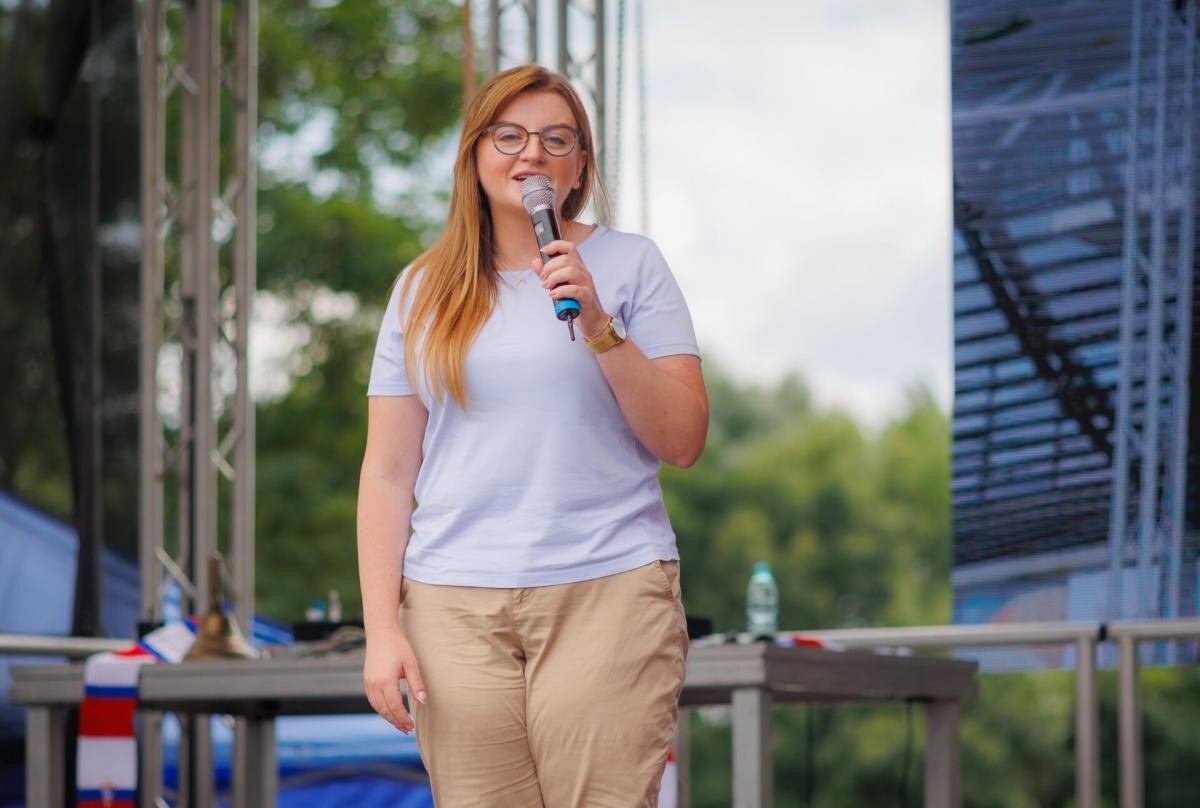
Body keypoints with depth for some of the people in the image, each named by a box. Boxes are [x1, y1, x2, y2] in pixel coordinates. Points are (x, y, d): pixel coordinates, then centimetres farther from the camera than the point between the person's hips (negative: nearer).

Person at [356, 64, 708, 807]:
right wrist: (382, 628, 0)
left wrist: (598, 325, -11)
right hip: (456, 601, 2)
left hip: (607, 587, -1)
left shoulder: (630, 264, 7)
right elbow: (388, 473, 9)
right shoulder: (424, 291, 12)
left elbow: (684, 442, 1)